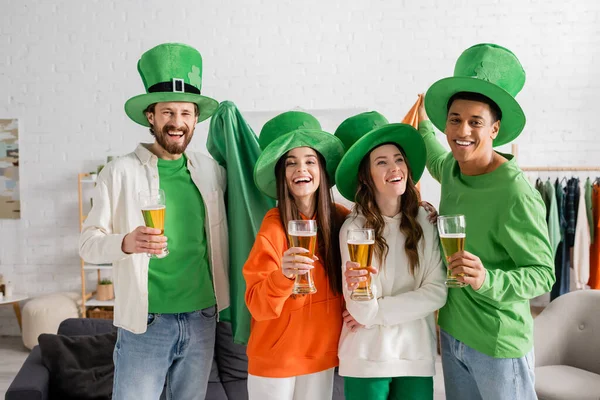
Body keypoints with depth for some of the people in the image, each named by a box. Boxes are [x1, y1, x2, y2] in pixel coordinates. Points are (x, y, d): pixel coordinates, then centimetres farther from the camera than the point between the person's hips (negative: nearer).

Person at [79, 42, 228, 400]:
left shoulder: (212, 170, 4)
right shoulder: (121, 172, -7)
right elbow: (88, 242, -7)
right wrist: (126, 242, -26)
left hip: (203, 318, 4)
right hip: (145, 322, -3)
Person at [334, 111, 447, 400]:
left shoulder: (425, 220, -4)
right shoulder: (354, 228, -10)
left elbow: (437, 292, -9)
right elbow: (361, 310, -12)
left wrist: (375, 313, -12)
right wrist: (357, 288, -29)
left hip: (417, 354, 2)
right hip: (367, 357, -2)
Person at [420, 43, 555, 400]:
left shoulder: (516, 193, -23)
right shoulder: (452, 169, -2)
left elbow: (543, 274, -20)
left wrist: (487, 280, -36)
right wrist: (422, 122, 31)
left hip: (498, 344, -6)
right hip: (452, 331, 7)